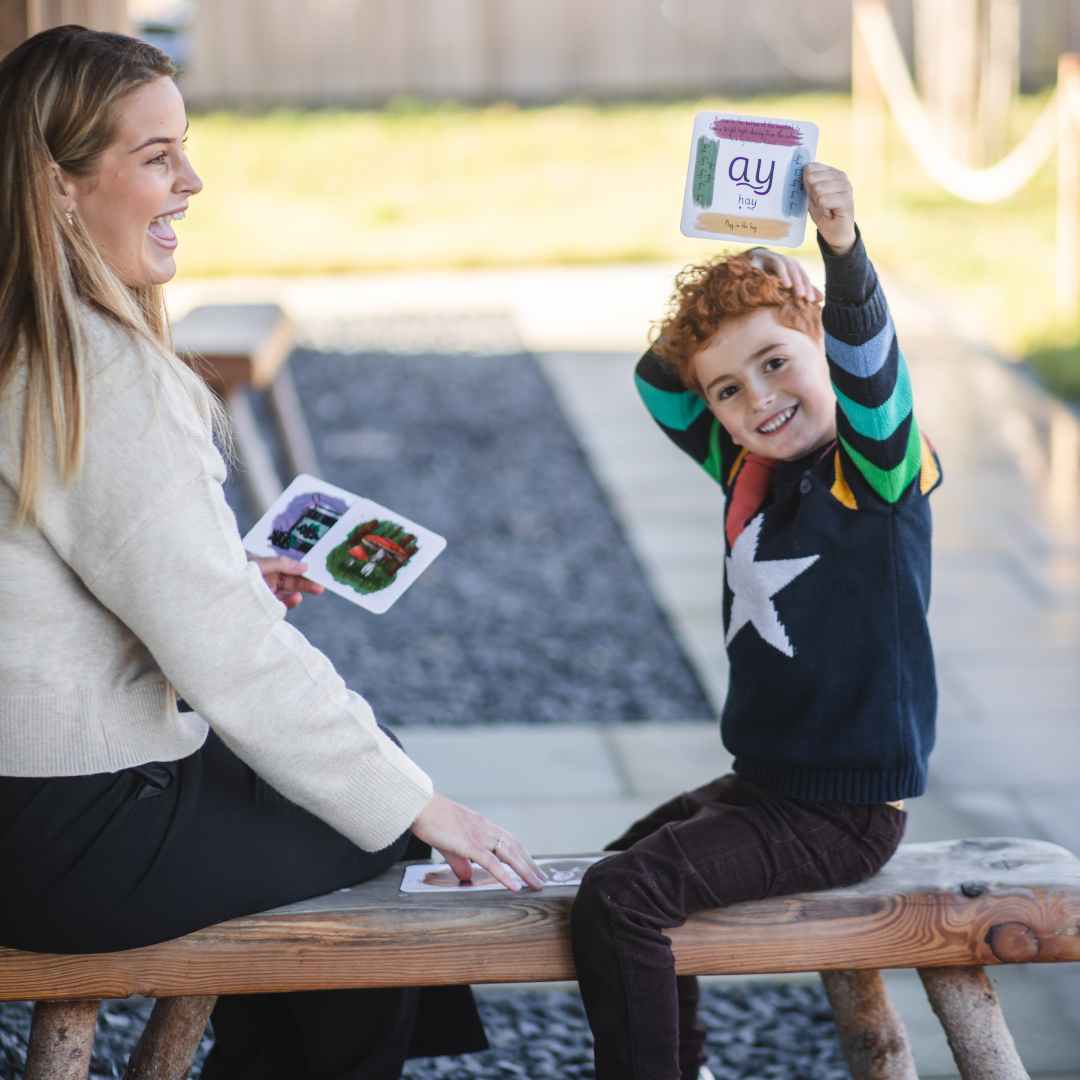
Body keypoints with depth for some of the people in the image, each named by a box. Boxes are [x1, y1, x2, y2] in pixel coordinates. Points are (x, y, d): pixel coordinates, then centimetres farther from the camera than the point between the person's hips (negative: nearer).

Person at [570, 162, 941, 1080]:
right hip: (765, 781, 9)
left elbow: (868, 363, -35)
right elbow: (661, 385, 9)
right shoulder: (748, 465, 4)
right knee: (631, 856, 30)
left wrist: (843, 246, -52)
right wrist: (717, 295, -9)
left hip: (845, 812, -9)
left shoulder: (880, 468, -17)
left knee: (619, 898, -21)